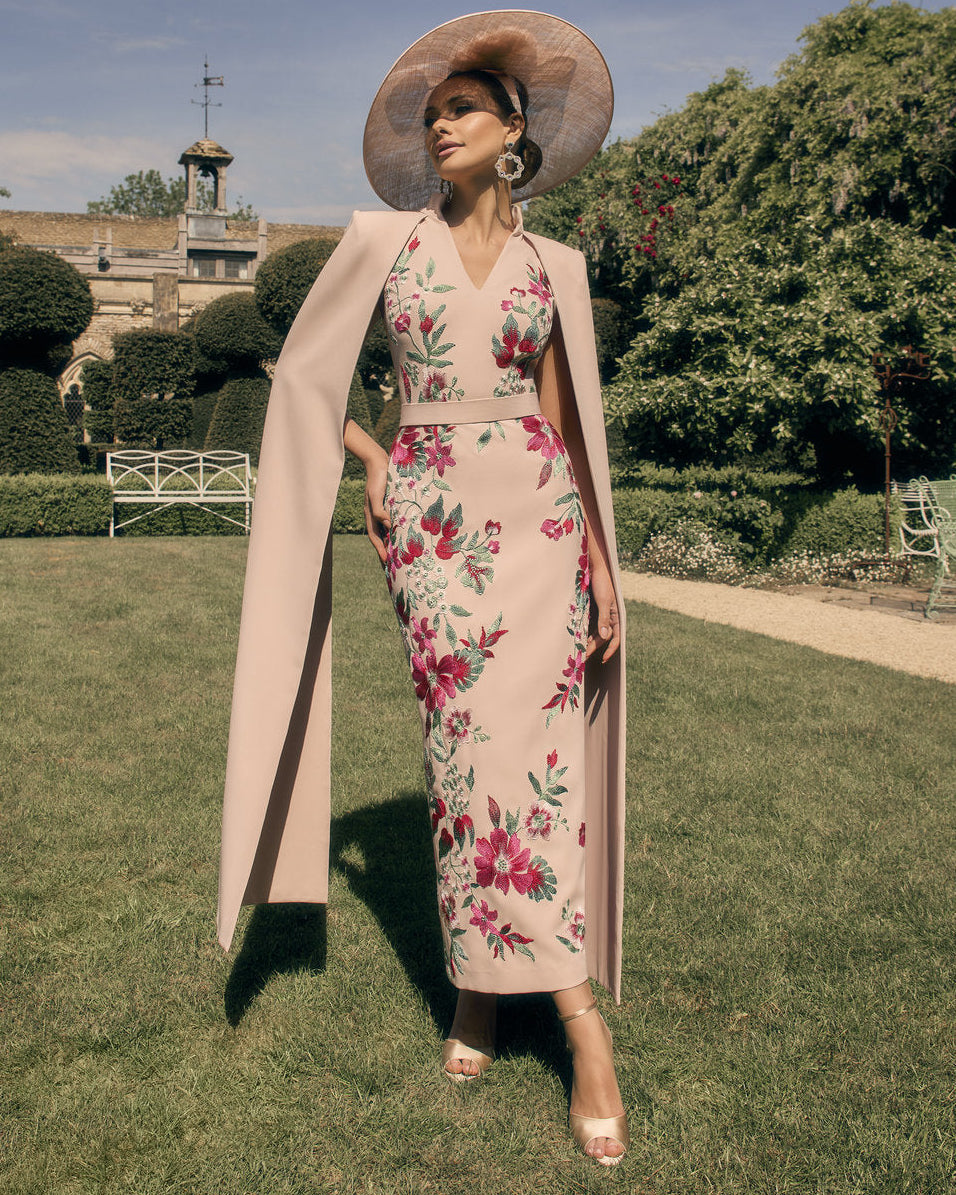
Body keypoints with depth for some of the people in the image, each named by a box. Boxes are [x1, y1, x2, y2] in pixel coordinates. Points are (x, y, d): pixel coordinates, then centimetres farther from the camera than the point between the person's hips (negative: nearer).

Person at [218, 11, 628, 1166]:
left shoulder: (553, 265, 9)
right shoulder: (381, 238, 5)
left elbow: (564, 419, 9)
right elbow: (305, 372, 14)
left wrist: (603, 561, 5)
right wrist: (374, 464, 5)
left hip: (536, 518, 1)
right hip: (434, 520, -1)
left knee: (528, 745, -7)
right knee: (467, 746, -5)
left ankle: (482, 985, 9)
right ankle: (581, 1020, 5)